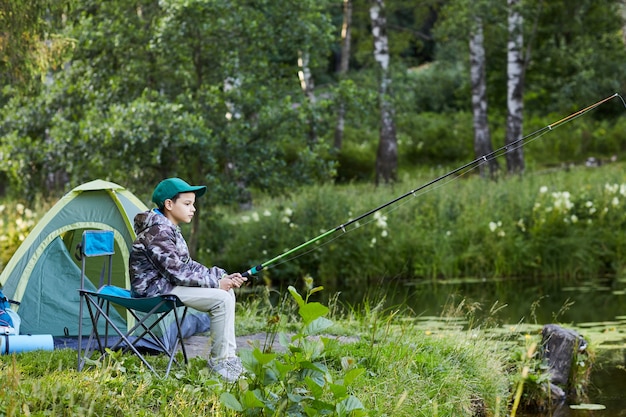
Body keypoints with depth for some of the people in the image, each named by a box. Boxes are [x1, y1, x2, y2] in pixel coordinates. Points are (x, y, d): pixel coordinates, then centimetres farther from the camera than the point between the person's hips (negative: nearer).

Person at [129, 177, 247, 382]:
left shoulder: (169, 229, 13)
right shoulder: (158, 233, -19)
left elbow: (187, 265, 13)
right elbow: (177, 273, -23)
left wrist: (223, 277, 1)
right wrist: (216, 282, -16)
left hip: (166, 283, 11)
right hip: (155, 288, -11)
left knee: (226, 291, 7)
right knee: (221, 299, -18)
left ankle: (227, 355, 5)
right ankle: (220, 361, -8)